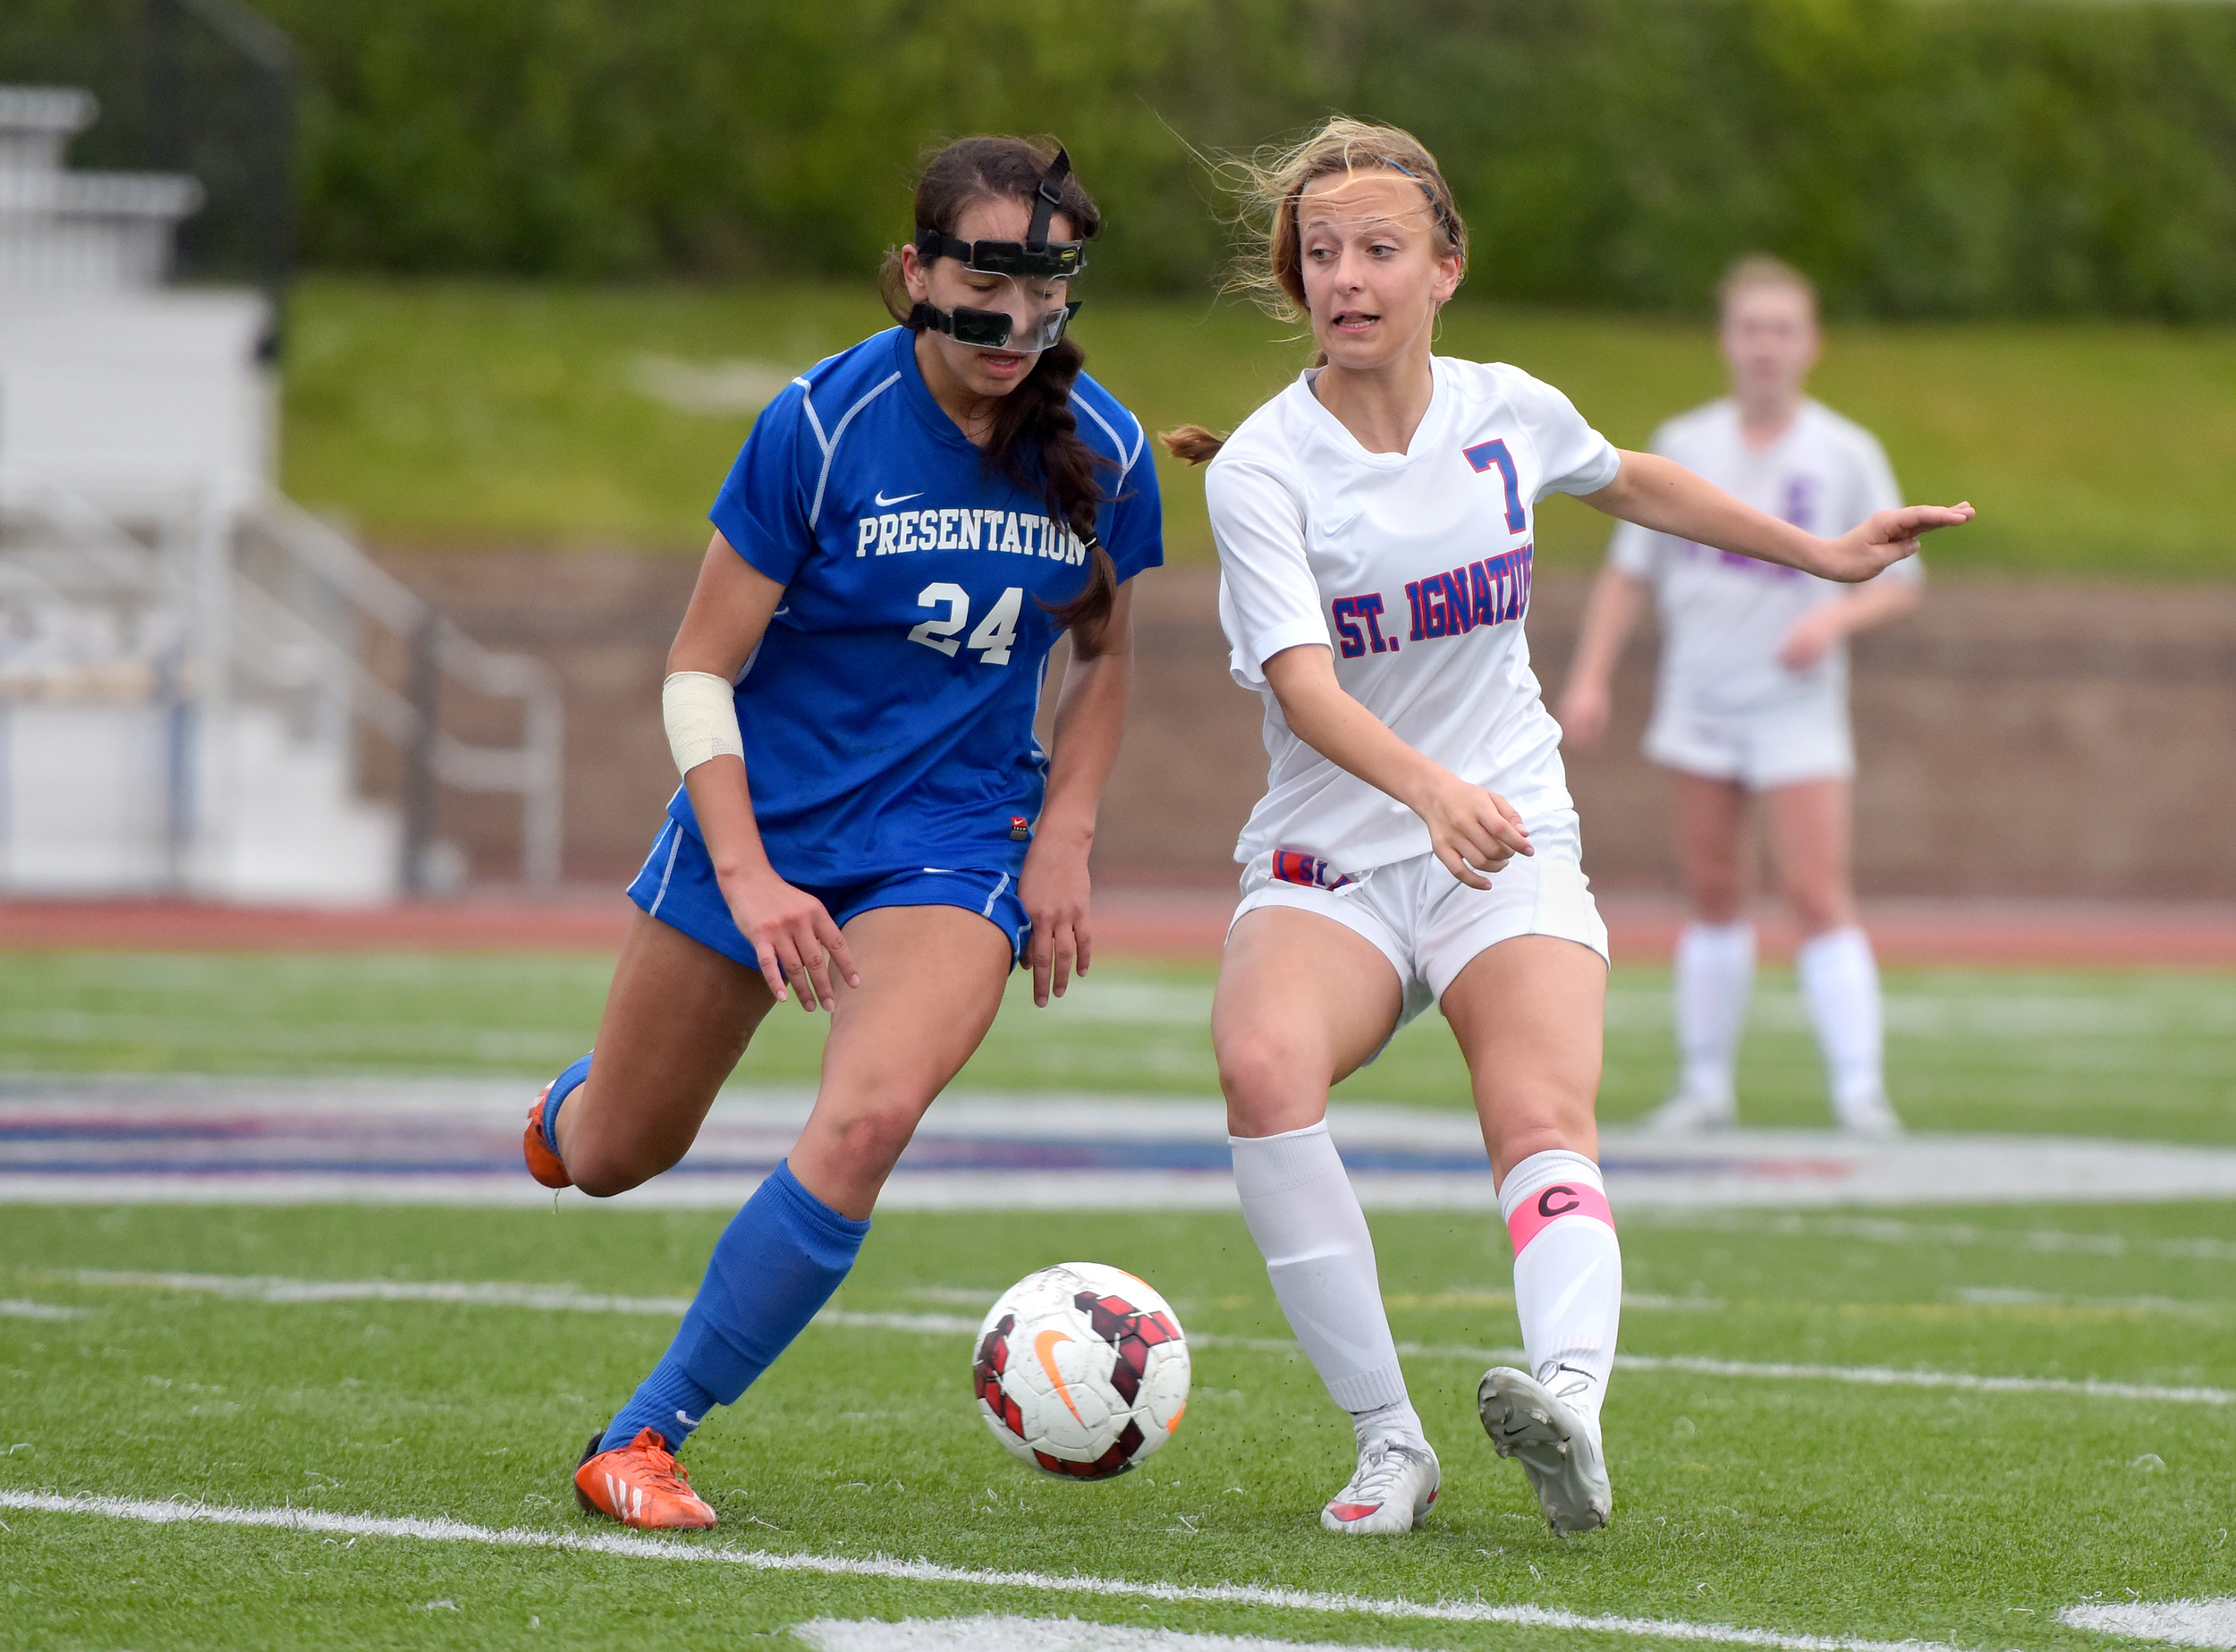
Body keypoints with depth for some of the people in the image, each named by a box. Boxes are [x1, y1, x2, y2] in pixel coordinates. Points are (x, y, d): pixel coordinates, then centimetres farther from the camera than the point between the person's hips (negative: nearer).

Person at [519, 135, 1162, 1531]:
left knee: (871, 1118, -27)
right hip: (765, 815, -1)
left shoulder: (1104, 453, -6)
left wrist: (1064, 842, -1)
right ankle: (579, 1100, 54)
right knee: (613, 1159, 11)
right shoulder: (824, 424, -16)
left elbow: (1103, 656, 12)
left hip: (954, 838, 1)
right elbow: (699, 671, -11)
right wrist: (748, 879, -20)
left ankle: (647, 1435, -14)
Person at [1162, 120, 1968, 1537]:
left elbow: (1631, 482, 28)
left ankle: (1572, 1405, -53)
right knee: (1263, 1063, -33)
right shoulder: (1260, 469, -9)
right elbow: (1302, 681, -24)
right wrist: (1429, 788, -43)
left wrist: (1823, 554, 32)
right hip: (1326, 862, -1)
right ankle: (1390, 1441, -26)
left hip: (1511, 849, 2)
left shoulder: (1507, 412, 3)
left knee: (1544, 1119, -27)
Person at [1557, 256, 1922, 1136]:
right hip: (1699, 701, 3)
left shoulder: (1848, 455, 0)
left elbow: (1900, 583, 3)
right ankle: (1705, 1083, 14)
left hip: (1798, 708, -3)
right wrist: (1589, 677, 2)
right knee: (1713, 893, 7)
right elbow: (1627, 570, 11)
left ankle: (1859, 1087, -14)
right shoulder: (1683, 446, 6)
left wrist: (1836, 616, -17)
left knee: (1817, 892, -12)